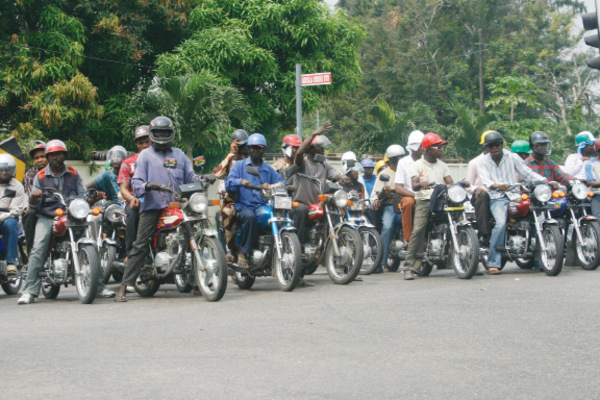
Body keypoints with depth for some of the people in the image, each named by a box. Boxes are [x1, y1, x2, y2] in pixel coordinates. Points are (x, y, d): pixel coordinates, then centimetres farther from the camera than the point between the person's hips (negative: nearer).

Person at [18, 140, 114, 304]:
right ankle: (29, 291, -22)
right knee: (38, 249, -22)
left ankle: (99, 286, -7)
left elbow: (83, 197, 13)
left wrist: (92, 198, -10)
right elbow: (34, 204, 5)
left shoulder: (74, 174, 16)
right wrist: (34, 197, -18)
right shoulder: (40, 177, 11)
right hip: (47, 218, -1)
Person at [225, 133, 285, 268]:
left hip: (264, 206, 2)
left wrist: (272, 186, -17)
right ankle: (244, 252, -26)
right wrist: (241, 182, -25)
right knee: (250, 217, -38)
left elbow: (281, 183, 7)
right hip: (244, 206, -2)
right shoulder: (239, 166, 15)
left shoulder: (269, 170, 22)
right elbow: (228, 183, -3)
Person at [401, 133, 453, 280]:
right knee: (418, 230, -22)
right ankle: (409, 267, -22)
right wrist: (421, 184, -31)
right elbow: (414, 185, -7)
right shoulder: (417, 165, 7)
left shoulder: (442, 165, 20)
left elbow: (450, 183, 11)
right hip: (424, 201, -4)